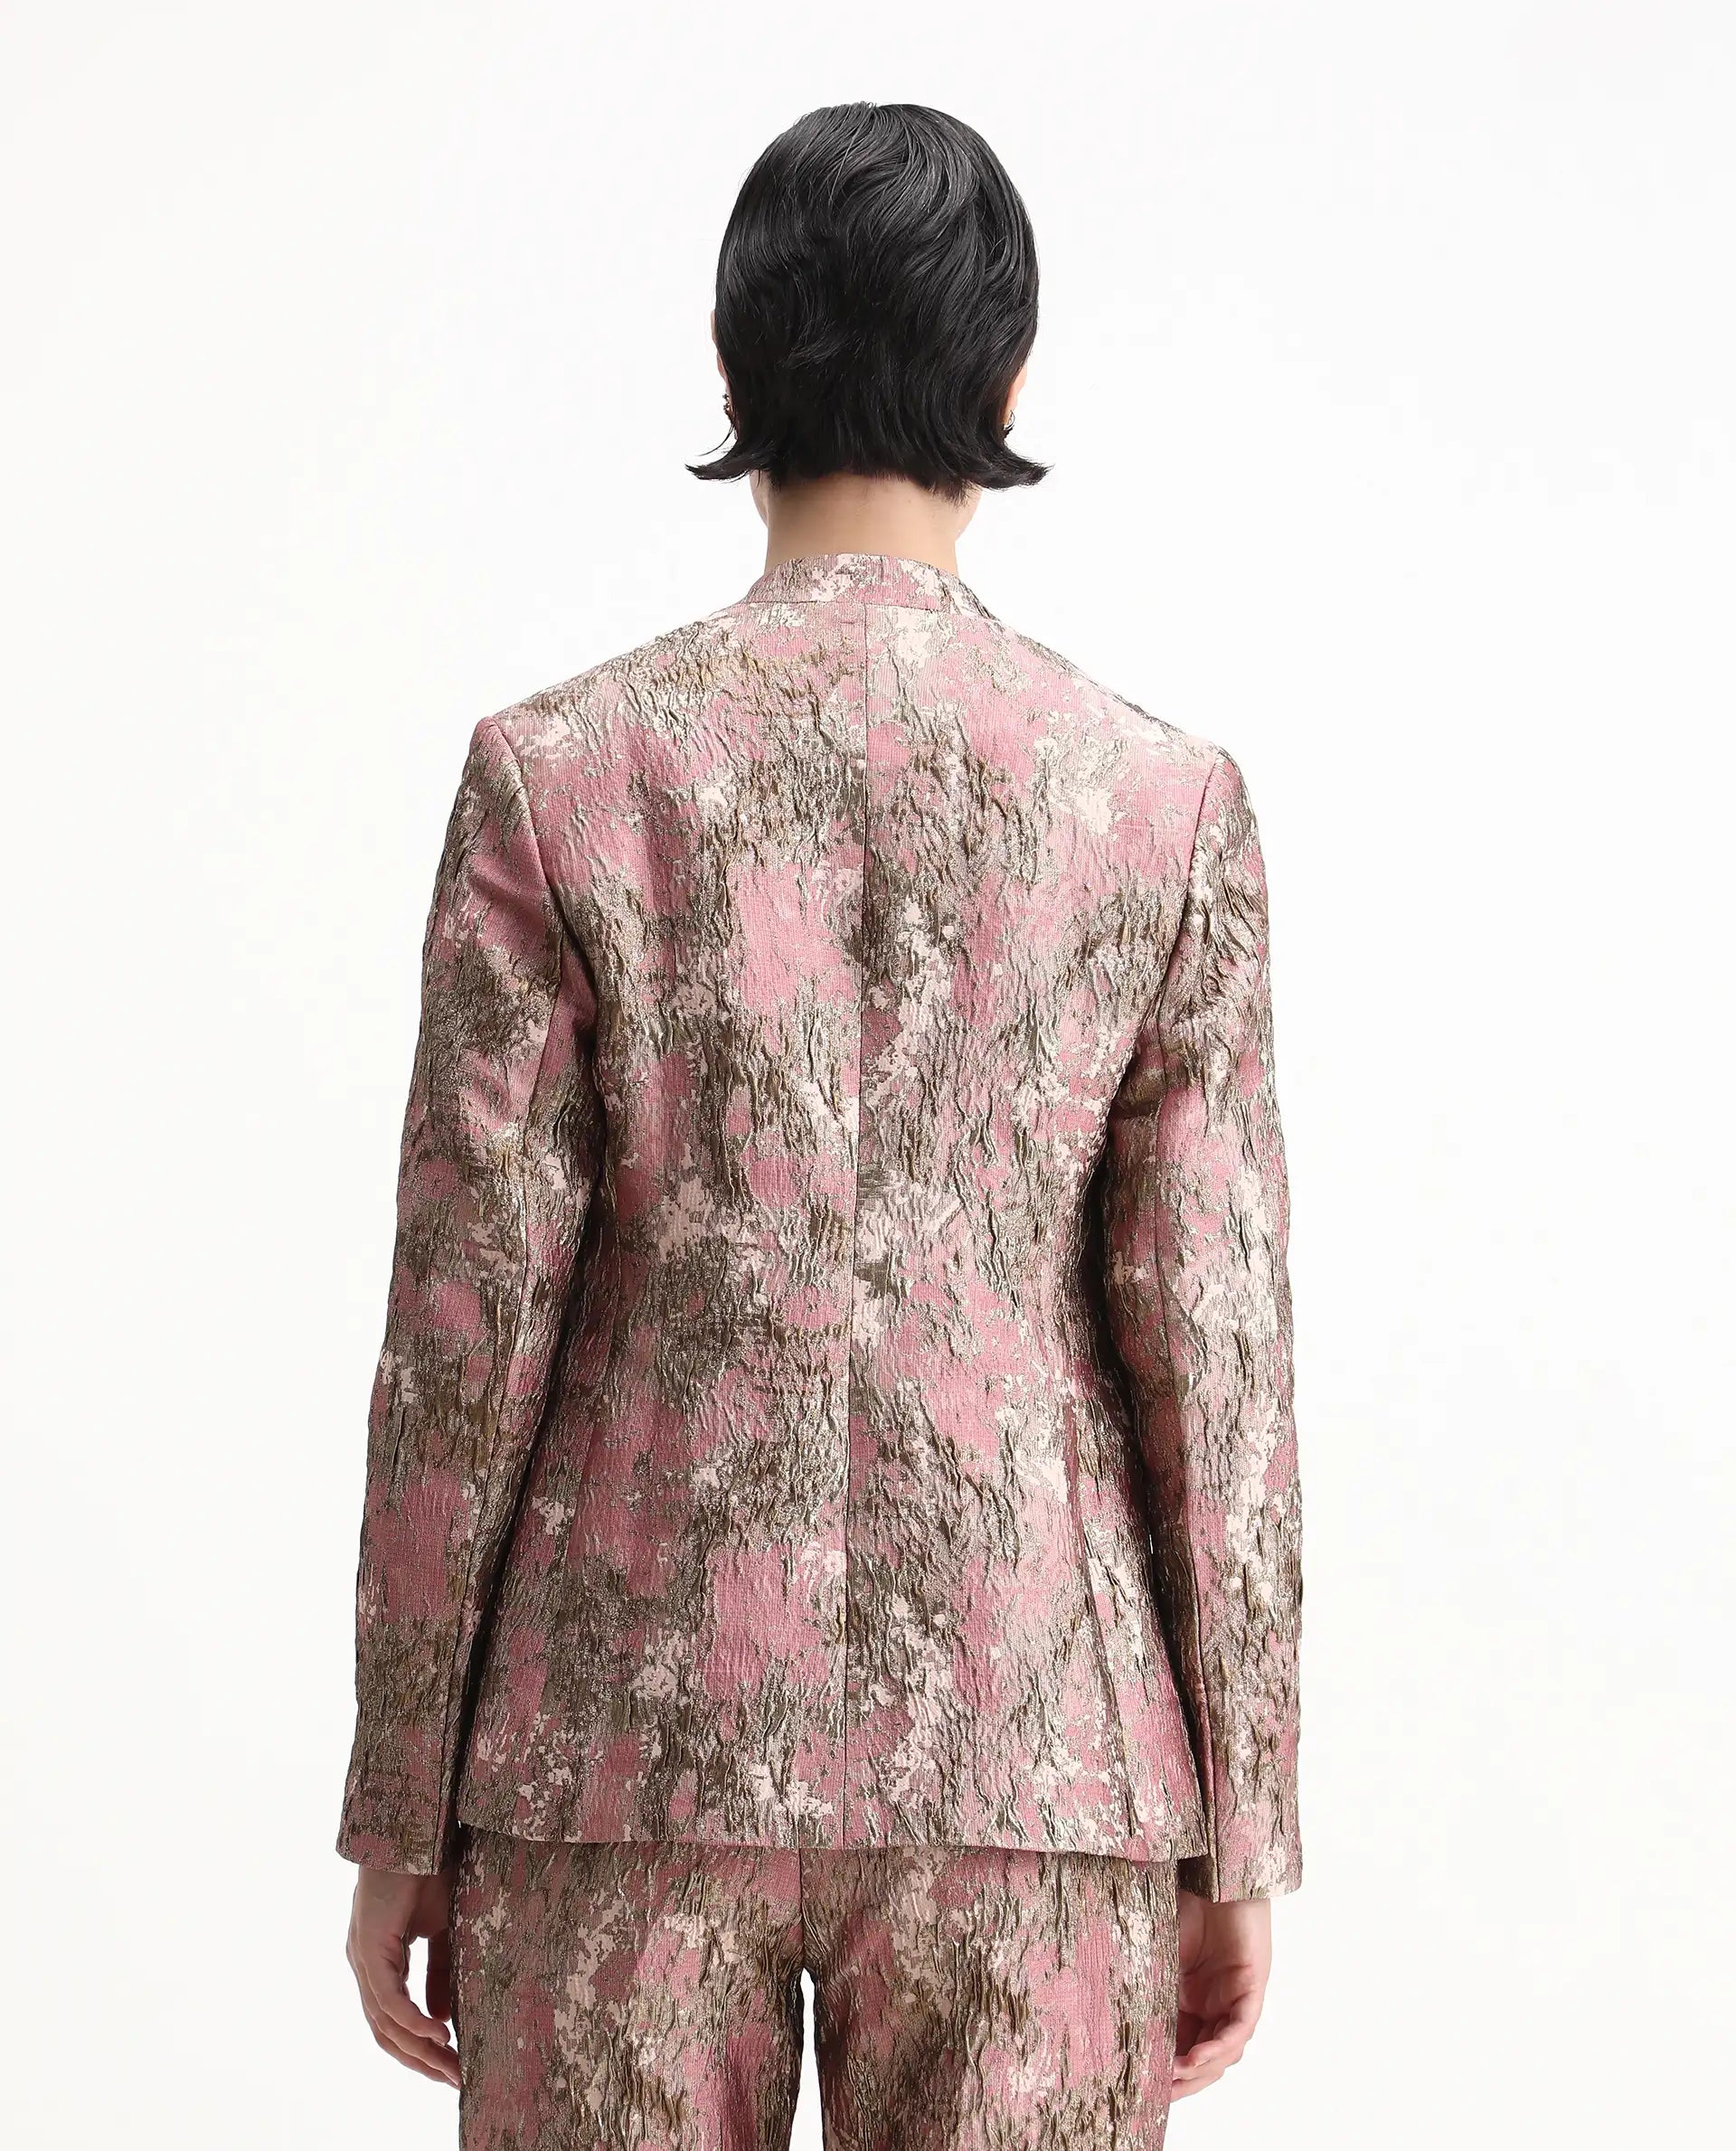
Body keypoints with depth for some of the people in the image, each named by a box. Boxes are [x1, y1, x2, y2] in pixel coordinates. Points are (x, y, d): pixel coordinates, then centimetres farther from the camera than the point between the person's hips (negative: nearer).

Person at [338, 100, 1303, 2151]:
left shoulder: (557, 773, -6)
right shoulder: (1164, 798, -3)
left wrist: (401, 1820, 4)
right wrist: (1236, 1841, 5)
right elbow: (1211, 1349, -4)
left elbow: (466, 1328, -6)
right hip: (1025, 1761, 1)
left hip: (632, 1752, 0)